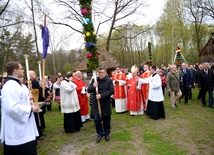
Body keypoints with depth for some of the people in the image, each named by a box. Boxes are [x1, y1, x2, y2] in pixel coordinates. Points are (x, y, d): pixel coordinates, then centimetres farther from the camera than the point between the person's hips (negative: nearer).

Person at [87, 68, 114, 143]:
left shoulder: (109, 81, -3)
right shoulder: (94, 80, 5)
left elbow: (111, 91, -13)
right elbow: (88, 90, 3)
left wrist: (101, 95, -20)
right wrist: (93, 86, -19)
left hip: (106, 104, -1)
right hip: (96, 103, 2)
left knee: (106, 120, 11)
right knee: (96, 119, 2)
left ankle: (106, 134, 31)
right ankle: (100, 134, 24)